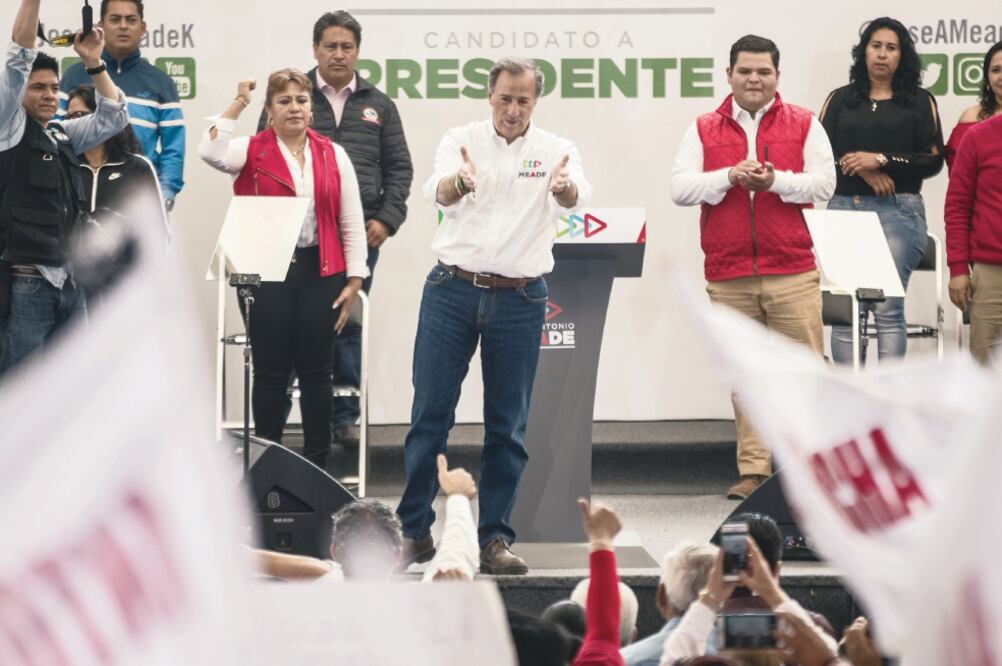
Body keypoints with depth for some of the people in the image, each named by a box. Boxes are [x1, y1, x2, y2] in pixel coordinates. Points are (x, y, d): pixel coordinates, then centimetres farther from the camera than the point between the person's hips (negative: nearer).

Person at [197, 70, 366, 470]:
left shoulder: (332, 155, 8)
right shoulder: (252, 151, 2)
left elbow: (351, 222, 8)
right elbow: (211, 152, -21)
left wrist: (354, 280, 2)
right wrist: (237, 104, -13)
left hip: (320, 272, 2)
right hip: (267, 272, -2)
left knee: (315, 370, 7)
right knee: (270, 372, 3)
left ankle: (317, 464, 15)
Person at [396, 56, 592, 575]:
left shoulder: (555, 151, 2)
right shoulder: (462, 141, 1)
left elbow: (575, 196, -20)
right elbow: (438, 192, -18)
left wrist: (563, 187, -45)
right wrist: (459, 182, -43)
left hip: (519, 298, 0)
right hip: (453, 289, 0)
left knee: (507, 424, 3)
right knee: (430, 413, 1)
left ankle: (495, 538, 10)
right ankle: (414, 531, 11)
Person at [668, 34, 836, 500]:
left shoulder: (803, 125, 8)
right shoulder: (704, 129, 10)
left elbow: (824, 183, -1)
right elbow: (679, 187, 0)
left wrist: (775, 180, -16)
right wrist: (729, 176, -14)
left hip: (792, 273, -1)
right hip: (728, 277, 1)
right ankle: (753, 470, 7)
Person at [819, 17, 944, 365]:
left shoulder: (920, 101, 11)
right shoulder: (840, 99, 15)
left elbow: (933, 160, 2)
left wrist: (881, 160, -9)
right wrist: (864, 172, -8)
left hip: (898, 210, -2)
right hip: (844, 209, 2)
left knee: (888, 310, -9)